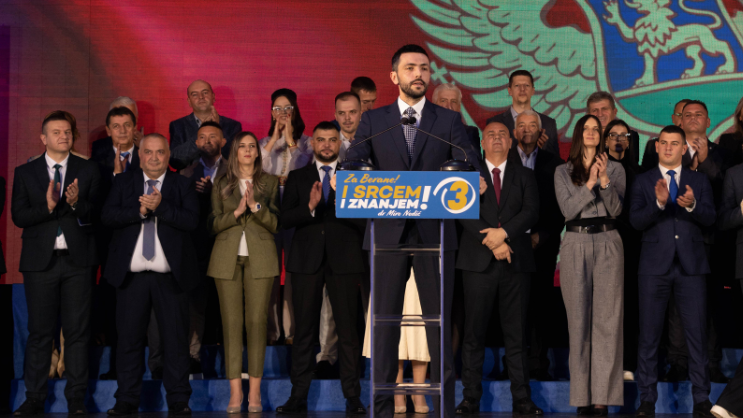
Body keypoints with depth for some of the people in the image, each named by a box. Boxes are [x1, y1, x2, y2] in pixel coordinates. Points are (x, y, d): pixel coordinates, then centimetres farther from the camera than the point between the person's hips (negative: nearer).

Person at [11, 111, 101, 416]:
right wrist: (47, 206, -17)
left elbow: (98, 213, 1)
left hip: (78, 260, 0)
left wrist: (77, 203, -18)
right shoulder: (25, 173, 8)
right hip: (40, 261, 0)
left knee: (78, 331, 2)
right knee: (40, 331, 3)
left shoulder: (88, 171, 8)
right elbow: (18, 216, -1)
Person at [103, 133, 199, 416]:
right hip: (131, 276, 1)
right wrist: (139, 210, -15)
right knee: (129, 338, 4)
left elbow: (192, 220, -7)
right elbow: (107, 217, -2)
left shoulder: (182, 185, 8)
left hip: (170, 276, -1)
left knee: (176, 339, 1)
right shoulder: (123, 182, 11)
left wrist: (160, 207, -17)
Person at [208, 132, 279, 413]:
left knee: (257, 322, -4)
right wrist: (236, 212, -10)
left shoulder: (269, 182, 10)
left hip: (259, 259, -1)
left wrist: (256, 207, -12)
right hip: (227, 259, 1)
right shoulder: (221, 184, 12)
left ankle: (255, 391, 1)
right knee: (231, 323, -2)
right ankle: (235, 391, 1)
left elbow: (276, 224, 3)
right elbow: (213, 225, 6)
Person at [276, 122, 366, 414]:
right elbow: (285, 219, 2)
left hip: (344, 260, -1)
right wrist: (310, 207, -15)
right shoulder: (298, 177, 12)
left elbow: (364, 220, 1)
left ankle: (352, 396, 3)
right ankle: (298, 396, 6)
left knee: (347, 329, -2)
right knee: (304, 329, 2)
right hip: (308, 260, 1)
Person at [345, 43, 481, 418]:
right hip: (388, 232, 0)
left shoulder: (449, 120, 9)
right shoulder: (373, 120, 10)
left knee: (439, 319, 2)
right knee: (385, 319, 3)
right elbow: (354, 161, -2)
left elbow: (469, 162, -3)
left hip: (434, 233, 0)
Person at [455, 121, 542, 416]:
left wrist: (503, 232, -14)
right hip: (478, 261, -1)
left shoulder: (524, 176, 15)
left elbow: (531, 212, 0)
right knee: (474, 333, 0)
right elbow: (465, 214, -2)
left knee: (516, 334, 1)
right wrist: (491, 243, -12)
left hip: (515, 261, 1)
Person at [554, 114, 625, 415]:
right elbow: (568, 209, -3)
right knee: (579, 319, 0)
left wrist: (604, 180, -16)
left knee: (607, 319, -4)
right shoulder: (563, 172, 9)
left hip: (608, 245, 0)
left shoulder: (615, 169, 9)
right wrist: (590, 183, -13)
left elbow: (616, 210, -2)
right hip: (575, 246, 0)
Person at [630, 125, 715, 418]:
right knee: (649, 335, 2)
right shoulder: (643, 182, 7)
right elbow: (636, 221, -6)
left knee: (697, 334, 1)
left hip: (691, 265, 1)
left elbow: (709, 218, -3)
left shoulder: (699, 181, 11)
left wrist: (692, 205, -23)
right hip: (655, 266, 0)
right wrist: (659, 203, -23)